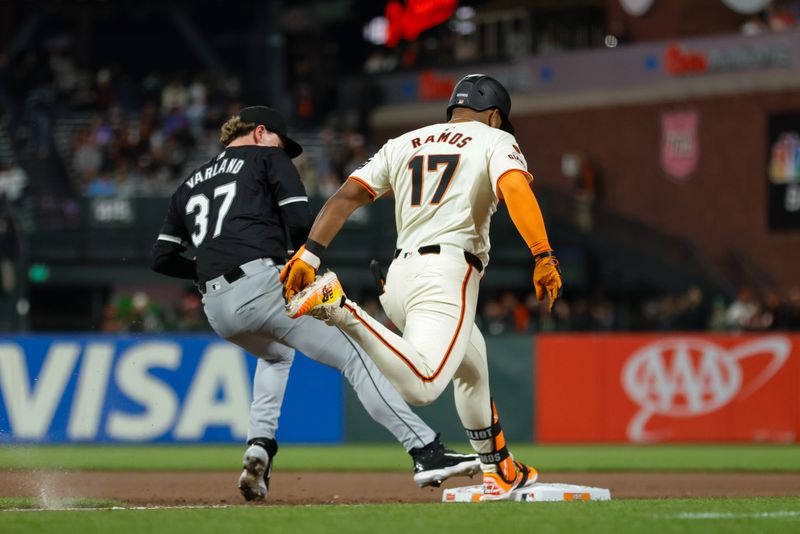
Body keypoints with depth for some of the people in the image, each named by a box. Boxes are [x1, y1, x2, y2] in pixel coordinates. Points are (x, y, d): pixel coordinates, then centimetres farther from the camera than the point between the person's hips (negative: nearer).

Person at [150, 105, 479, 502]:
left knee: (276, 354, 36)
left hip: (216, 309, 6)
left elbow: (161, 258, 23)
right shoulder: (267, 157, 14)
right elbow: (300, 222, -1)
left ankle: (259, 447, 15)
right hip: (263, 285, -6)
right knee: (354, 357, -7)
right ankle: (427, 453, -20)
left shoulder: (189, 184, 29)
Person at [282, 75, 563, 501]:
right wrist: (544, 257, -20)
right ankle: (342, 311, -36)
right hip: (447, 273, -7)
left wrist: (309, 254, 5)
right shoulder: (495, 140, 10)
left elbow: (346, 196, 12)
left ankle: (499, 472, 31)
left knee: (473, 369, 28)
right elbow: (515, 189, -12)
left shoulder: (403, 145, 23)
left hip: (399, 276, 7)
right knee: (420, 388, -26)